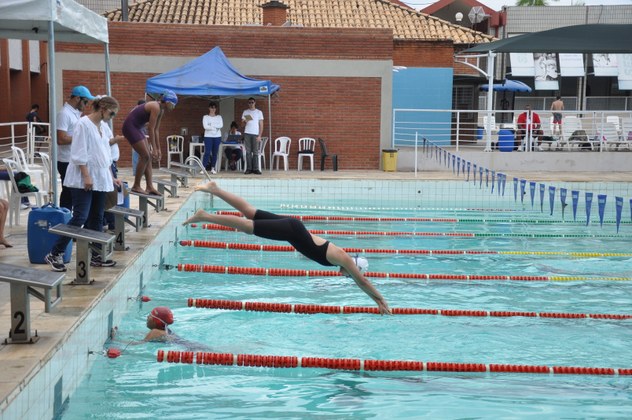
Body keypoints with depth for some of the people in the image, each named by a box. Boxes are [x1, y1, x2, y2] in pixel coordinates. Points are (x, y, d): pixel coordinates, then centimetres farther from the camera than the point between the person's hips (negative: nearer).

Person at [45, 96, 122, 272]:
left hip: (99, 180, 9)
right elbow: (79, 154, -16)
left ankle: (95, 256, 13)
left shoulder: (101, 127, 14)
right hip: (83, 180, -9)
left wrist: (111, 178, 18)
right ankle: (55, 254, -7)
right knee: (80, 217, -13)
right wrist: (86, 176, -20)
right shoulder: (84, 124, -11)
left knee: (96, 218, 8)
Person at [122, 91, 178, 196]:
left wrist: (158, 149, 13)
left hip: (136, 128, 10)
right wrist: (154, 149, -18)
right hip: (130, 127, -10)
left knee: (148, 157, 5)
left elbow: (156, 130, 13)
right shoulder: (155, 107, -21)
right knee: (145, 156, -10)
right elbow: (151, 129, -21)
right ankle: (136, 186, -2)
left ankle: (149, 187, 5)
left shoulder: (161, 110, 8)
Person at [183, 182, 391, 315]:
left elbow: (360, 283, 24)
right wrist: (381, 300, 1)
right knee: (248, 226, -12)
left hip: (292, 228, 7)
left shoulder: (344, 258, 13)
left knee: (250, 212, 9)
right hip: (292, 230, -7)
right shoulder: (345, 259, -9)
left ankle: (214, 188, 10)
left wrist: (377, 300, 24)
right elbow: (363, 282, -7)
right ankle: (204, 216, -16)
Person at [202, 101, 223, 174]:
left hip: (217, 136, 3)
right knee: (207, 152, -11)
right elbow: (205, 126, -11)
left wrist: (211, 125, -11)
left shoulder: (219, 117, 10)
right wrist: (215, 127, -12)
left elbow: (221, 125, -7)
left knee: (215, 153, 3)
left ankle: (213, 168, 10)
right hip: (208, 136, -3)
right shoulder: (205, 117, 3)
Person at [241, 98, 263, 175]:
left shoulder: (259, 112, 8)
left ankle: (255, 169, -3)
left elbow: (261, 125, 5)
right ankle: (249, 168, 1)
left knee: (255, 152, -3)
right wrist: (244, 122, -14)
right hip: (247, 134, 1)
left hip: (255, 134, -1)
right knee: (248, 152, -1)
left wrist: (259, 136, -4)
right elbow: (243, 124, 11)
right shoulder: (245, 112, 12)